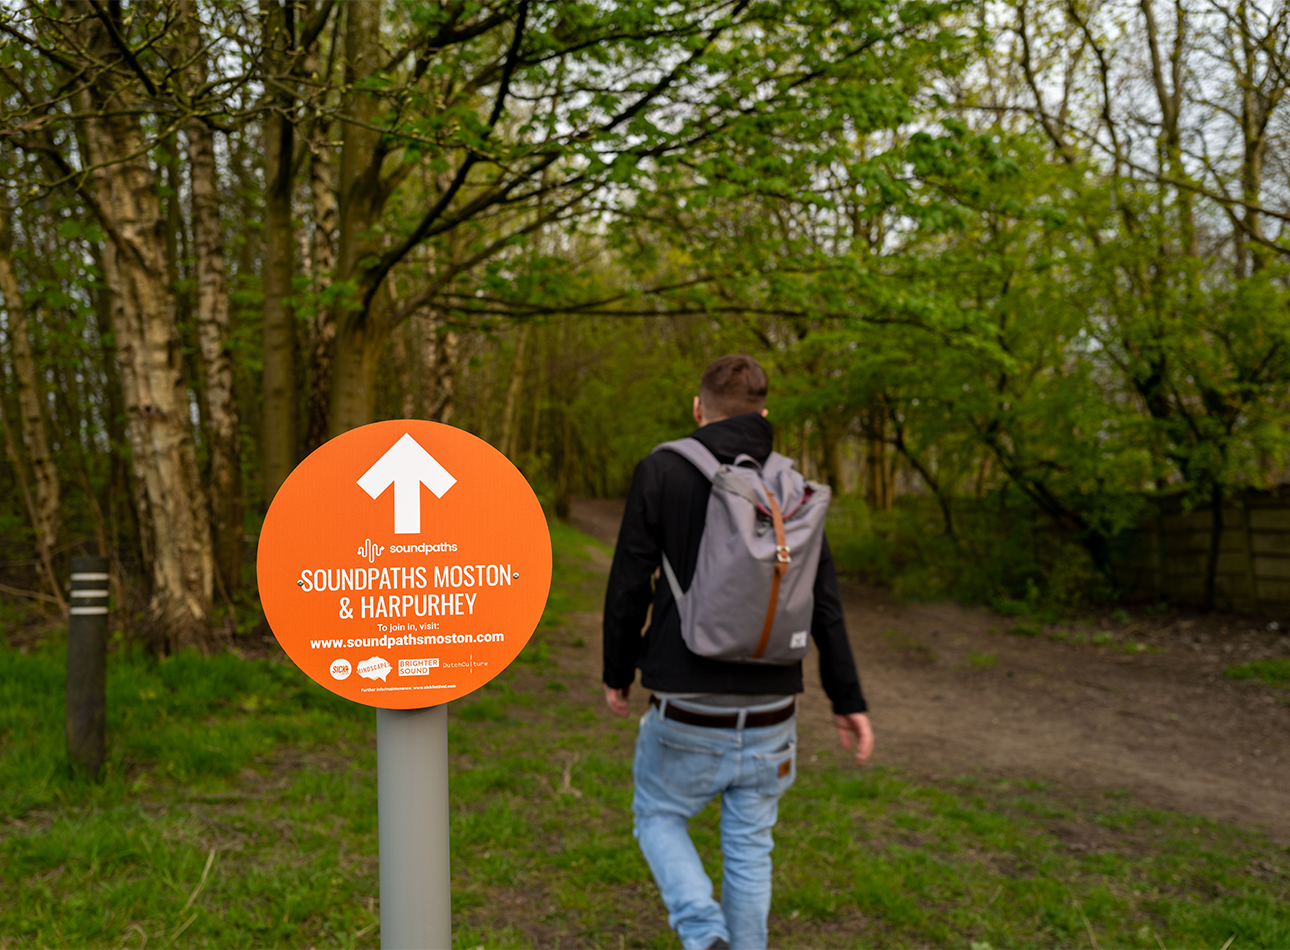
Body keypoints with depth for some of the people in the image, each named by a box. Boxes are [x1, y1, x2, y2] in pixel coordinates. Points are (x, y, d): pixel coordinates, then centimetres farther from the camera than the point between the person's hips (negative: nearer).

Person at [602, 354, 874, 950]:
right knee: (749, 847, 19)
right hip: (770, 715, 3)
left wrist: (618, 673, 8)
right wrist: (848, 700, 11)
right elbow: (825, 603, 3)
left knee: (658, 817, 19)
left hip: (687, 711, -3)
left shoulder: (662, 472, -7)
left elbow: (629, 586, -7)